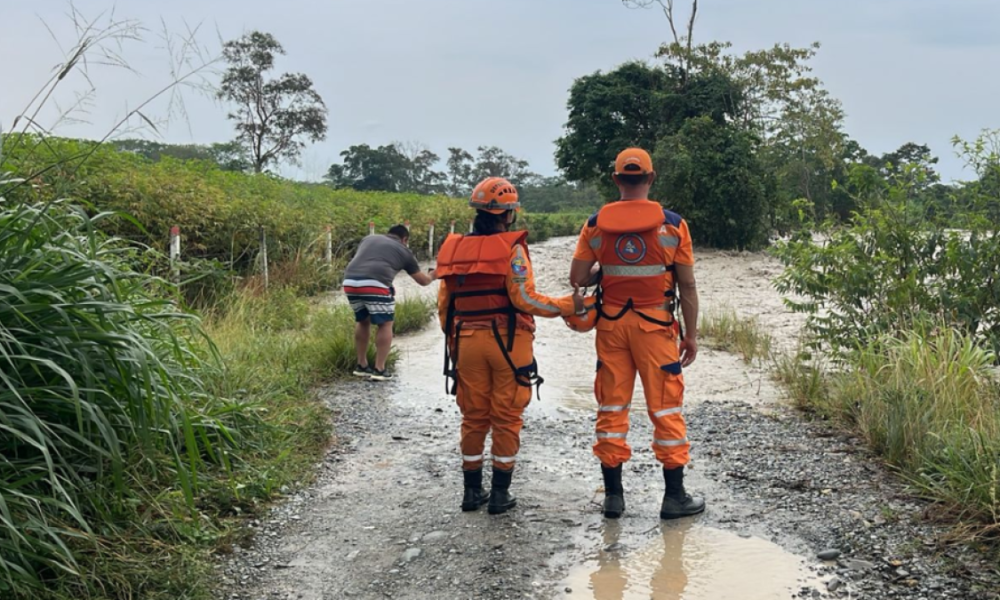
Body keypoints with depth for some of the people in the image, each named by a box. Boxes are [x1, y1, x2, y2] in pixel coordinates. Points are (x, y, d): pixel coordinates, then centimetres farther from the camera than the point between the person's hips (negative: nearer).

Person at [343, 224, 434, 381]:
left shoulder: (369, 239, 28)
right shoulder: (404, 251, 19)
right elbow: (423, 280, 28)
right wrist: (433, 276, 50)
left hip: (350, 282, 5)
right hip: (374, 284, -5)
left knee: (362, 321, 24)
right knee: (385, 324, 11)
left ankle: (361, 365, 30)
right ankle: (379, 369, 8)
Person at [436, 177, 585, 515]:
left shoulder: (453, 249, 6)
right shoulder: (511, 248, -9)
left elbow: (444, 304, 9)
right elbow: (524, 299, -15)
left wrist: (453, 342, 20)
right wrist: (568, 306, -5)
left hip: (467, 341, 4)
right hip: (507, 340, -4)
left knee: (473, 417, 13)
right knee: (506, 418, 5)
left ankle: (472, 491, 19)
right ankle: (500, 494, 9)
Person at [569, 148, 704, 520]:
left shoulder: (596, 224, 0)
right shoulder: (672, 224, -4)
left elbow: (577, 278, -2)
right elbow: (687, 286, -2)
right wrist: (691, 335, 5)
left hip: (611, 324, 2)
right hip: (655, 324, -2)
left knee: (612, 408, 10)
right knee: (665, 408, 5)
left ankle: (613, 494, 14)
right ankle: (674, 496, 11)